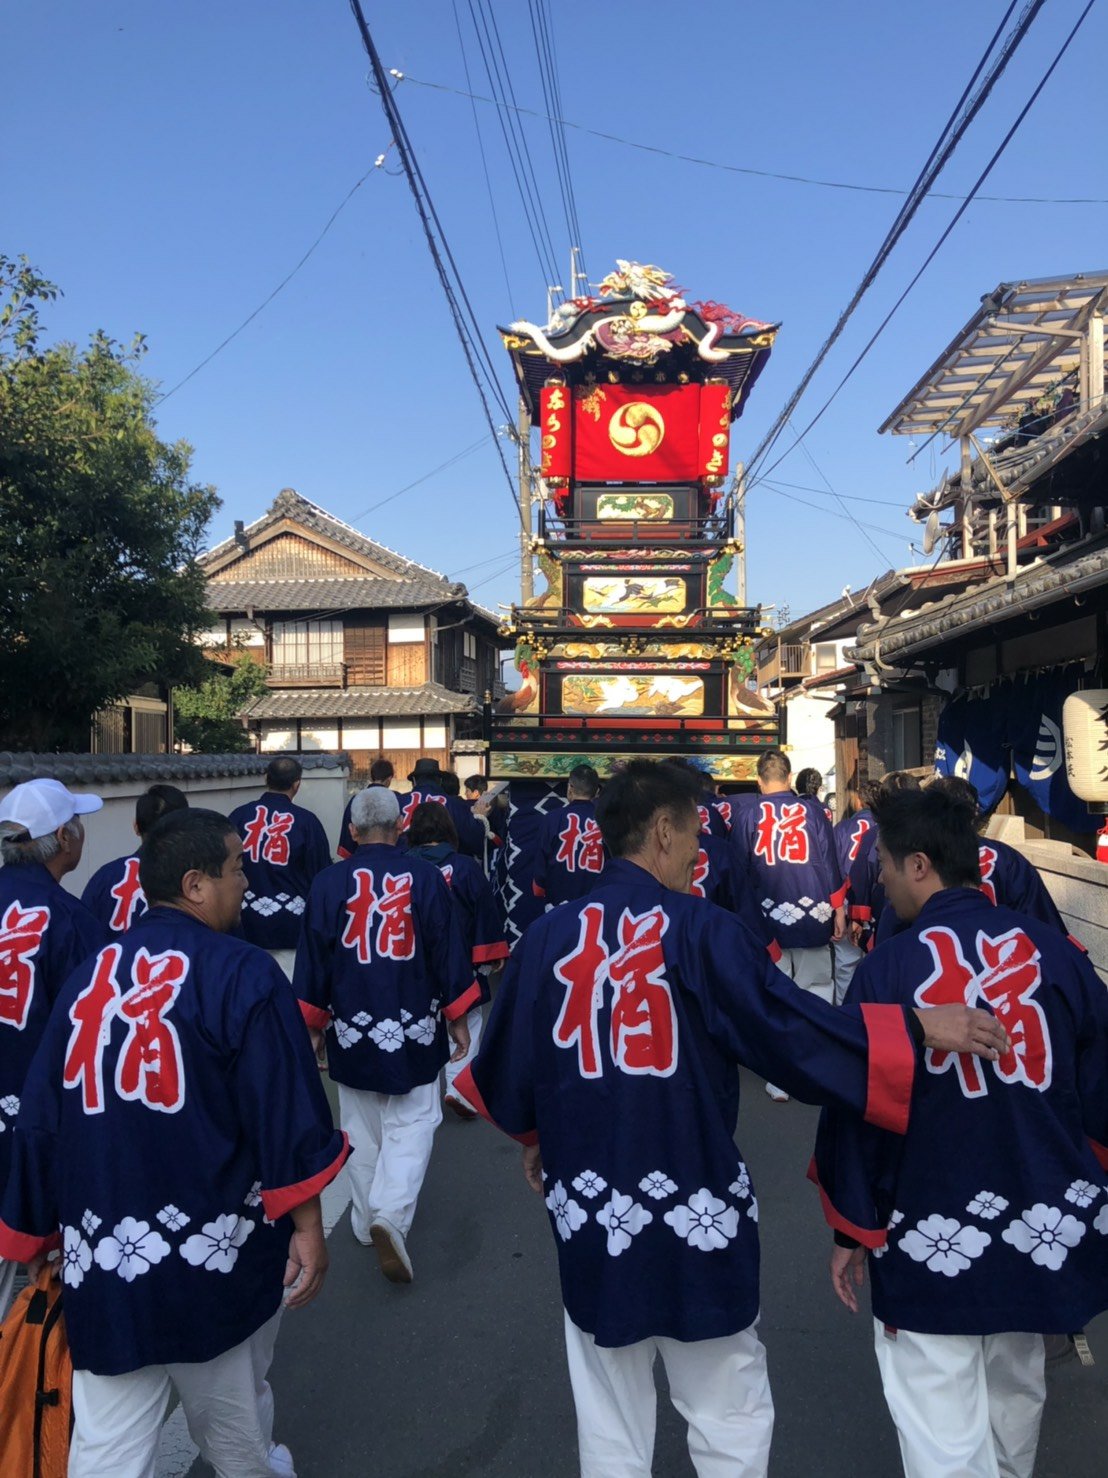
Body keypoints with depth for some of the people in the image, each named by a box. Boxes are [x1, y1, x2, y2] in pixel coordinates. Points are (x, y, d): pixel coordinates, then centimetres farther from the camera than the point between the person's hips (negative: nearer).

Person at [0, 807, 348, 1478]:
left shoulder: (88, 976, -1)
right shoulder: (242, 975, -16)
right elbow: (287, 1115, -15)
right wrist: (307, 1224, -2)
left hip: (101, 1260, 4)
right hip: (218, 1258, -3)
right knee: (233, 1420, 21)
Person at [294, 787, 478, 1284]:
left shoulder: (328, 883, -5)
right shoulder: (425, 877, -8)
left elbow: (313, 959, -1)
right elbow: (448, 949, -4)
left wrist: (312, 1025, 11)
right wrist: (457, 1017, 7)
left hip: (352, 1028, 2)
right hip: (414, 1026, -2)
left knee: (362, 1130, 17)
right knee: (411, 1123, 8)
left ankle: (366, 1223, 29)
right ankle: (391, 1214, -10)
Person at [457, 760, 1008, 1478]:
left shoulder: (549, 935, -5)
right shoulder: (699, 928, -15)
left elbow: (507, 1064, 3)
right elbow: (791, 1029, -18)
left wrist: (535, 1136, 22)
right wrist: (919, 1028, -7)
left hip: (589, 1210, 3)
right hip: (696, 1208, -3)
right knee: (731, 1416, 20)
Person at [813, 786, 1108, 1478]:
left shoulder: (886, 969, -16)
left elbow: (854, 1113, -9)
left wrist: (851, 1232, 5)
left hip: (933, 1241, -4)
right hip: (1047, 1226, 5)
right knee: (1016, 1393, 28)